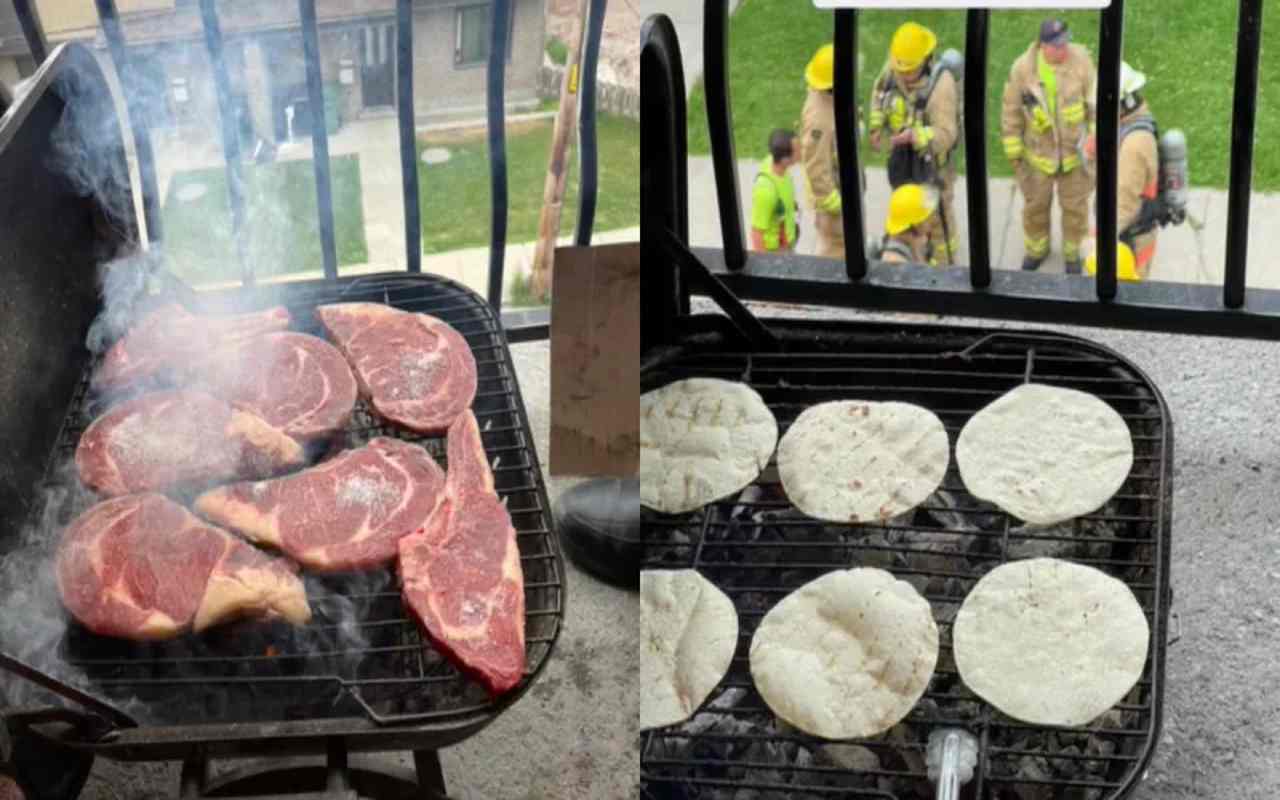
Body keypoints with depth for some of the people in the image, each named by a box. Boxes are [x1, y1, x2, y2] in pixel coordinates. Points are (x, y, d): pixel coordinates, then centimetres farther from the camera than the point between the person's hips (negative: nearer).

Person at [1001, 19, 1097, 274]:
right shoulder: (1023, 68, -19)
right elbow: (1011, 111, -7)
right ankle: (1037, 249, 46)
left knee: (1075, 206, 16)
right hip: (1038, 152, 0)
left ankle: (1072, 252, 41)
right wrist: (1013, 151, -2)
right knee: (1035, 205, 20)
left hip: (1075, 150, 0)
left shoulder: (1080, 60, -19)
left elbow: (1095, 102, -8)